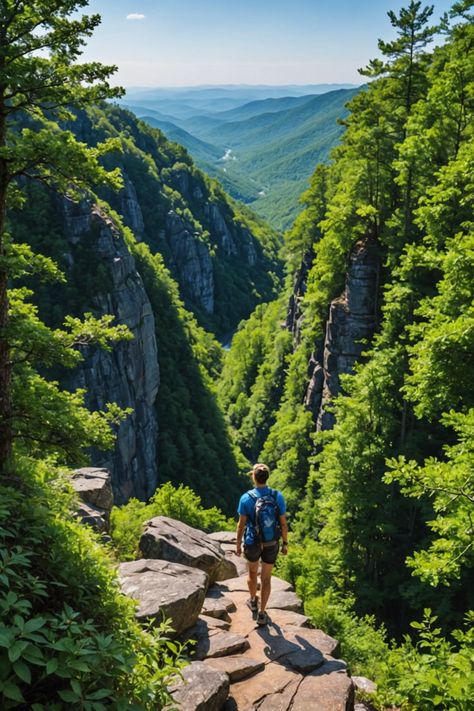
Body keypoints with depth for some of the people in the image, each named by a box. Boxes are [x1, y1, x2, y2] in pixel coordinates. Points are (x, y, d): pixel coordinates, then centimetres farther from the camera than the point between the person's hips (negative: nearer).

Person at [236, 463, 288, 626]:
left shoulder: (246, 498, -18)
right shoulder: (278, 496, -14)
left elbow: (241, 524, -11)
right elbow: (283, 523, -8)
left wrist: (238, 544, 3)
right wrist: (285, 543, 6)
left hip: (252, 543, -1)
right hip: (271, 544, 1)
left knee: (252, 572, 26)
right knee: (266, 578, 14)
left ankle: (253, 601, 46)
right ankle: (261, 614, 16)